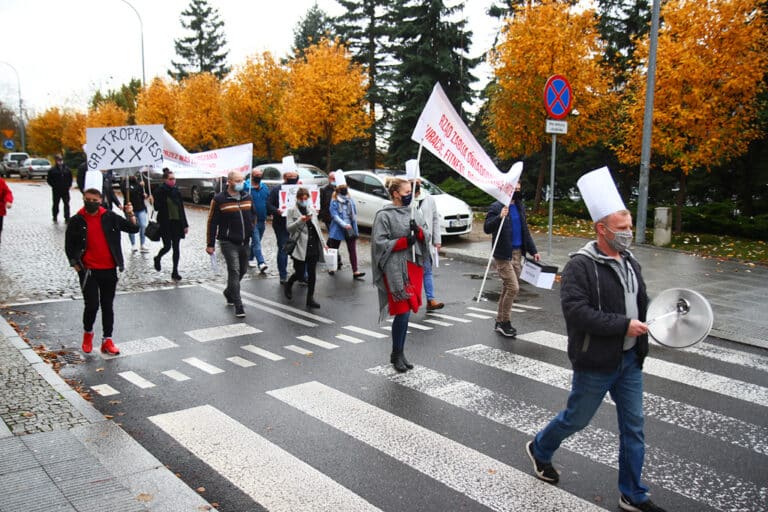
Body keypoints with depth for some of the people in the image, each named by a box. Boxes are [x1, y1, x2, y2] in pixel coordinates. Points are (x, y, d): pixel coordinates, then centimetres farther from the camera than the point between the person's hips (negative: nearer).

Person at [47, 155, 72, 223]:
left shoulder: (67, 169, 5)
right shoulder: (53, 170, -5)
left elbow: (70, 178, 15)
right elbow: (49, 179, -2)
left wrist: (69, 185, 5)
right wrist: (54, 185, -9)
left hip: (65, 190, 2)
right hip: (56, 190, -2)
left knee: (66, 204, 1)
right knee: (56, 204, 9)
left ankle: (67, 218, 4)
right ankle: (55, 217, 23)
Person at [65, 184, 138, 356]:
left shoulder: (109, 217, 1)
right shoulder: (77, 221, -2)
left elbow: (133, 228, 4)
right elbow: (69, 246, 7)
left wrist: (131, 215, -13)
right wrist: (75, 264, 1)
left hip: (109, 270, 2)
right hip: (88, 271, -2)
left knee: (107, 306, 8)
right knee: (92, 305, -6)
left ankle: (107, 340, 17)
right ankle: (88, 333, 23)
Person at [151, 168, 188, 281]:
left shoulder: (176, 191, 7)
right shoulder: (159, 191, -6)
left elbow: (181, 208, 9)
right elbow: (157, 208, -6)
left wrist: (185, 224, 8)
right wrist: (153, 202, -29)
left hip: (177, 223, 4)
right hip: (165, 224, -4)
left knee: (176, 248, 3)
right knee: (167, 246, -5)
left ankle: (175, 272, 10)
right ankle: (157, 259, 29)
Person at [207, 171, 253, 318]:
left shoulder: (247, 197, 8)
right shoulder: (219, 199, -7)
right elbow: (212, 222, -5)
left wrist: (252, 235, 16)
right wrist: (210, 244, -5)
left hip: (245, 242, 6)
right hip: (228, 242, -6)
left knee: (242, 270, 16)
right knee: (234, 271, -10)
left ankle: (229, 292, 42)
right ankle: (238, 306, -8)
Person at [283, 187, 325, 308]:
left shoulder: (312, 209, 15)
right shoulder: (292, 211, -1)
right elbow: (289, 228, -9)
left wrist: (323, 243, 18)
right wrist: (300, 221, -22)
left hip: (313, 247, 5)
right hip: (300, 247, -4)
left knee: (312, 274, 4)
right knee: (300, 273, 0)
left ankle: (310, 298, 10)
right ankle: (288, 285, 32)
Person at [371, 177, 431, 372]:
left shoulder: (414, 212, 12)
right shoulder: (384, 215, -6)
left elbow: (428, 235, 12)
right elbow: (379, 242, -10)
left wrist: (419, 231, -10)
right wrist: (404, 242, -18)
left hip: (414, 265, 6)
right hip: (396, 269, -6)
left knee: (406, 312, 10)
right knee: (403, 312, -7)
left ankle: (399, 353, 21)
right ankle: (396, 354, 9)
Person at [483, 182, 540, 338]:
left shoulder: (520, 207, 12)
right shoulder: (496, 207, -10)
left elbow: (525, 231, 19)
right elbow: (487, 228, -20)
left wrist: (533, 251, 15)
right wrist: (500, 217, -35)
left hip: (517, 253, 7)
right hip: (503, 254, -7)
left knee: (508, 288, 11)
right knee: (513, 287, -11)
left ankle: (500, 322, 21)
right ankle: (505, 322, 4)